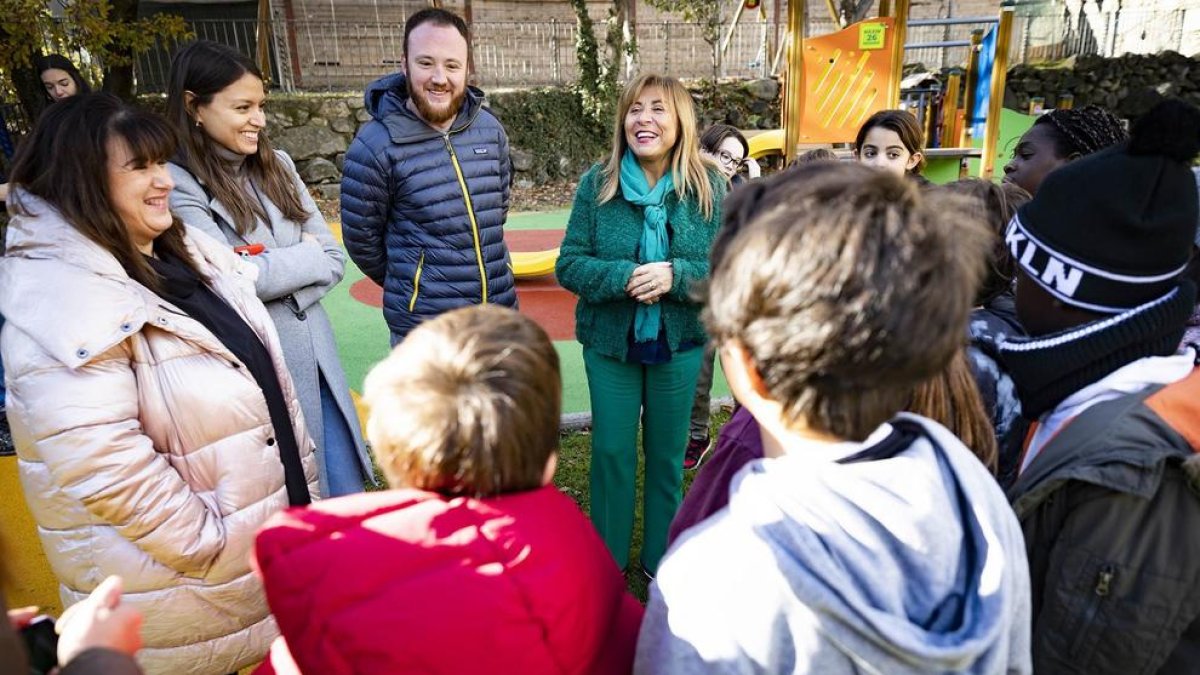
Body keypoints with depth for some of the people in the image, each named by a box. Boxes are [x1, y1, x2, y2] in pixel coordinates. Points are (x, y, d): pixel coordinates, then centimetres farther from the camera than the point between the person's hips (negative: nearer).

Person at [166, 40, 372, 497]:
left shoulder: (277, 166, 6)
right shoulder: (178, 184, -11)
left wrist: (273, 273, -14)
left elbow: (335, 260, 4)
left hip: (317, 359, 5)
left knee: (345, 498, 15)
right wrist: (305, 255, -5)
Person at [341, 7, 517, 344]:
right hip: (424, 330, -5)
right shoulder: (375, 146, -14)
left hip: (499, 316, 5)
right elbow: (362, 240, -4)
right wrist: (409, 286, 9)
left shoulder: (489, 128, 0)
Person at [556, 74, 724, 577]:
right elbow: (568, 264, -8)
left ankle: (661, 559, 38)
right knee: (611, 453, 11)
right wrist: (623, 277, -25)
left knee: (667, 455, 15)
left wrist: (675, 275, -25)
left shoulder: (709, 187, -7)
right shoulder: (597, 184, -7)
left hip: (679, 345, 0)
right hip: (609, 344, 0)